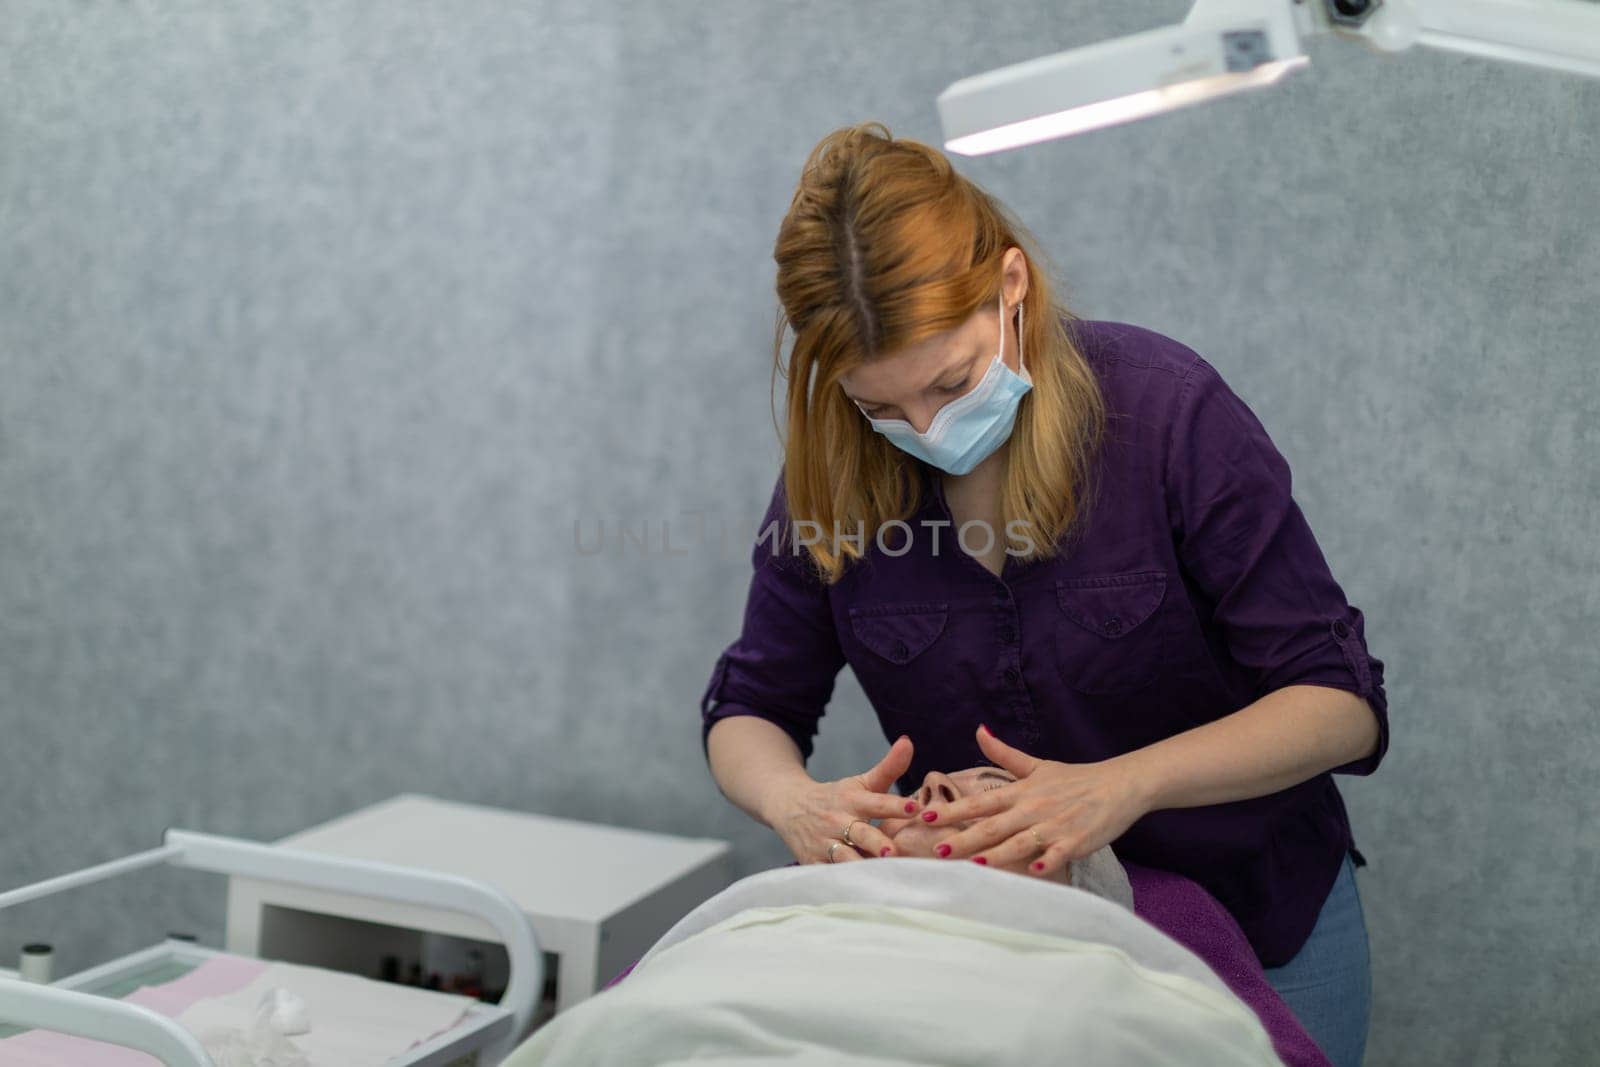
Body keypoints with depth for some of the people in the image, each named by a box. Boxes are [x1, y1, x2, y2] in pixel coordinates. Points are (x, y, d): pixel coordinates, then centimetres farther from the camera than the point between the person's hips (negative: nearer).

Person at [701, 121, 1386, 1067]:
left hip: (1253, 927, -1)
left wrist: (1126, 784, -36)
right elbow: (749, 710, -2)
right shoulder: (833, 469, -12)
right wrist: (795, 803, -26)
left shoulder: (1169, 408, -22)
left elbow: (1342, 704, -20)